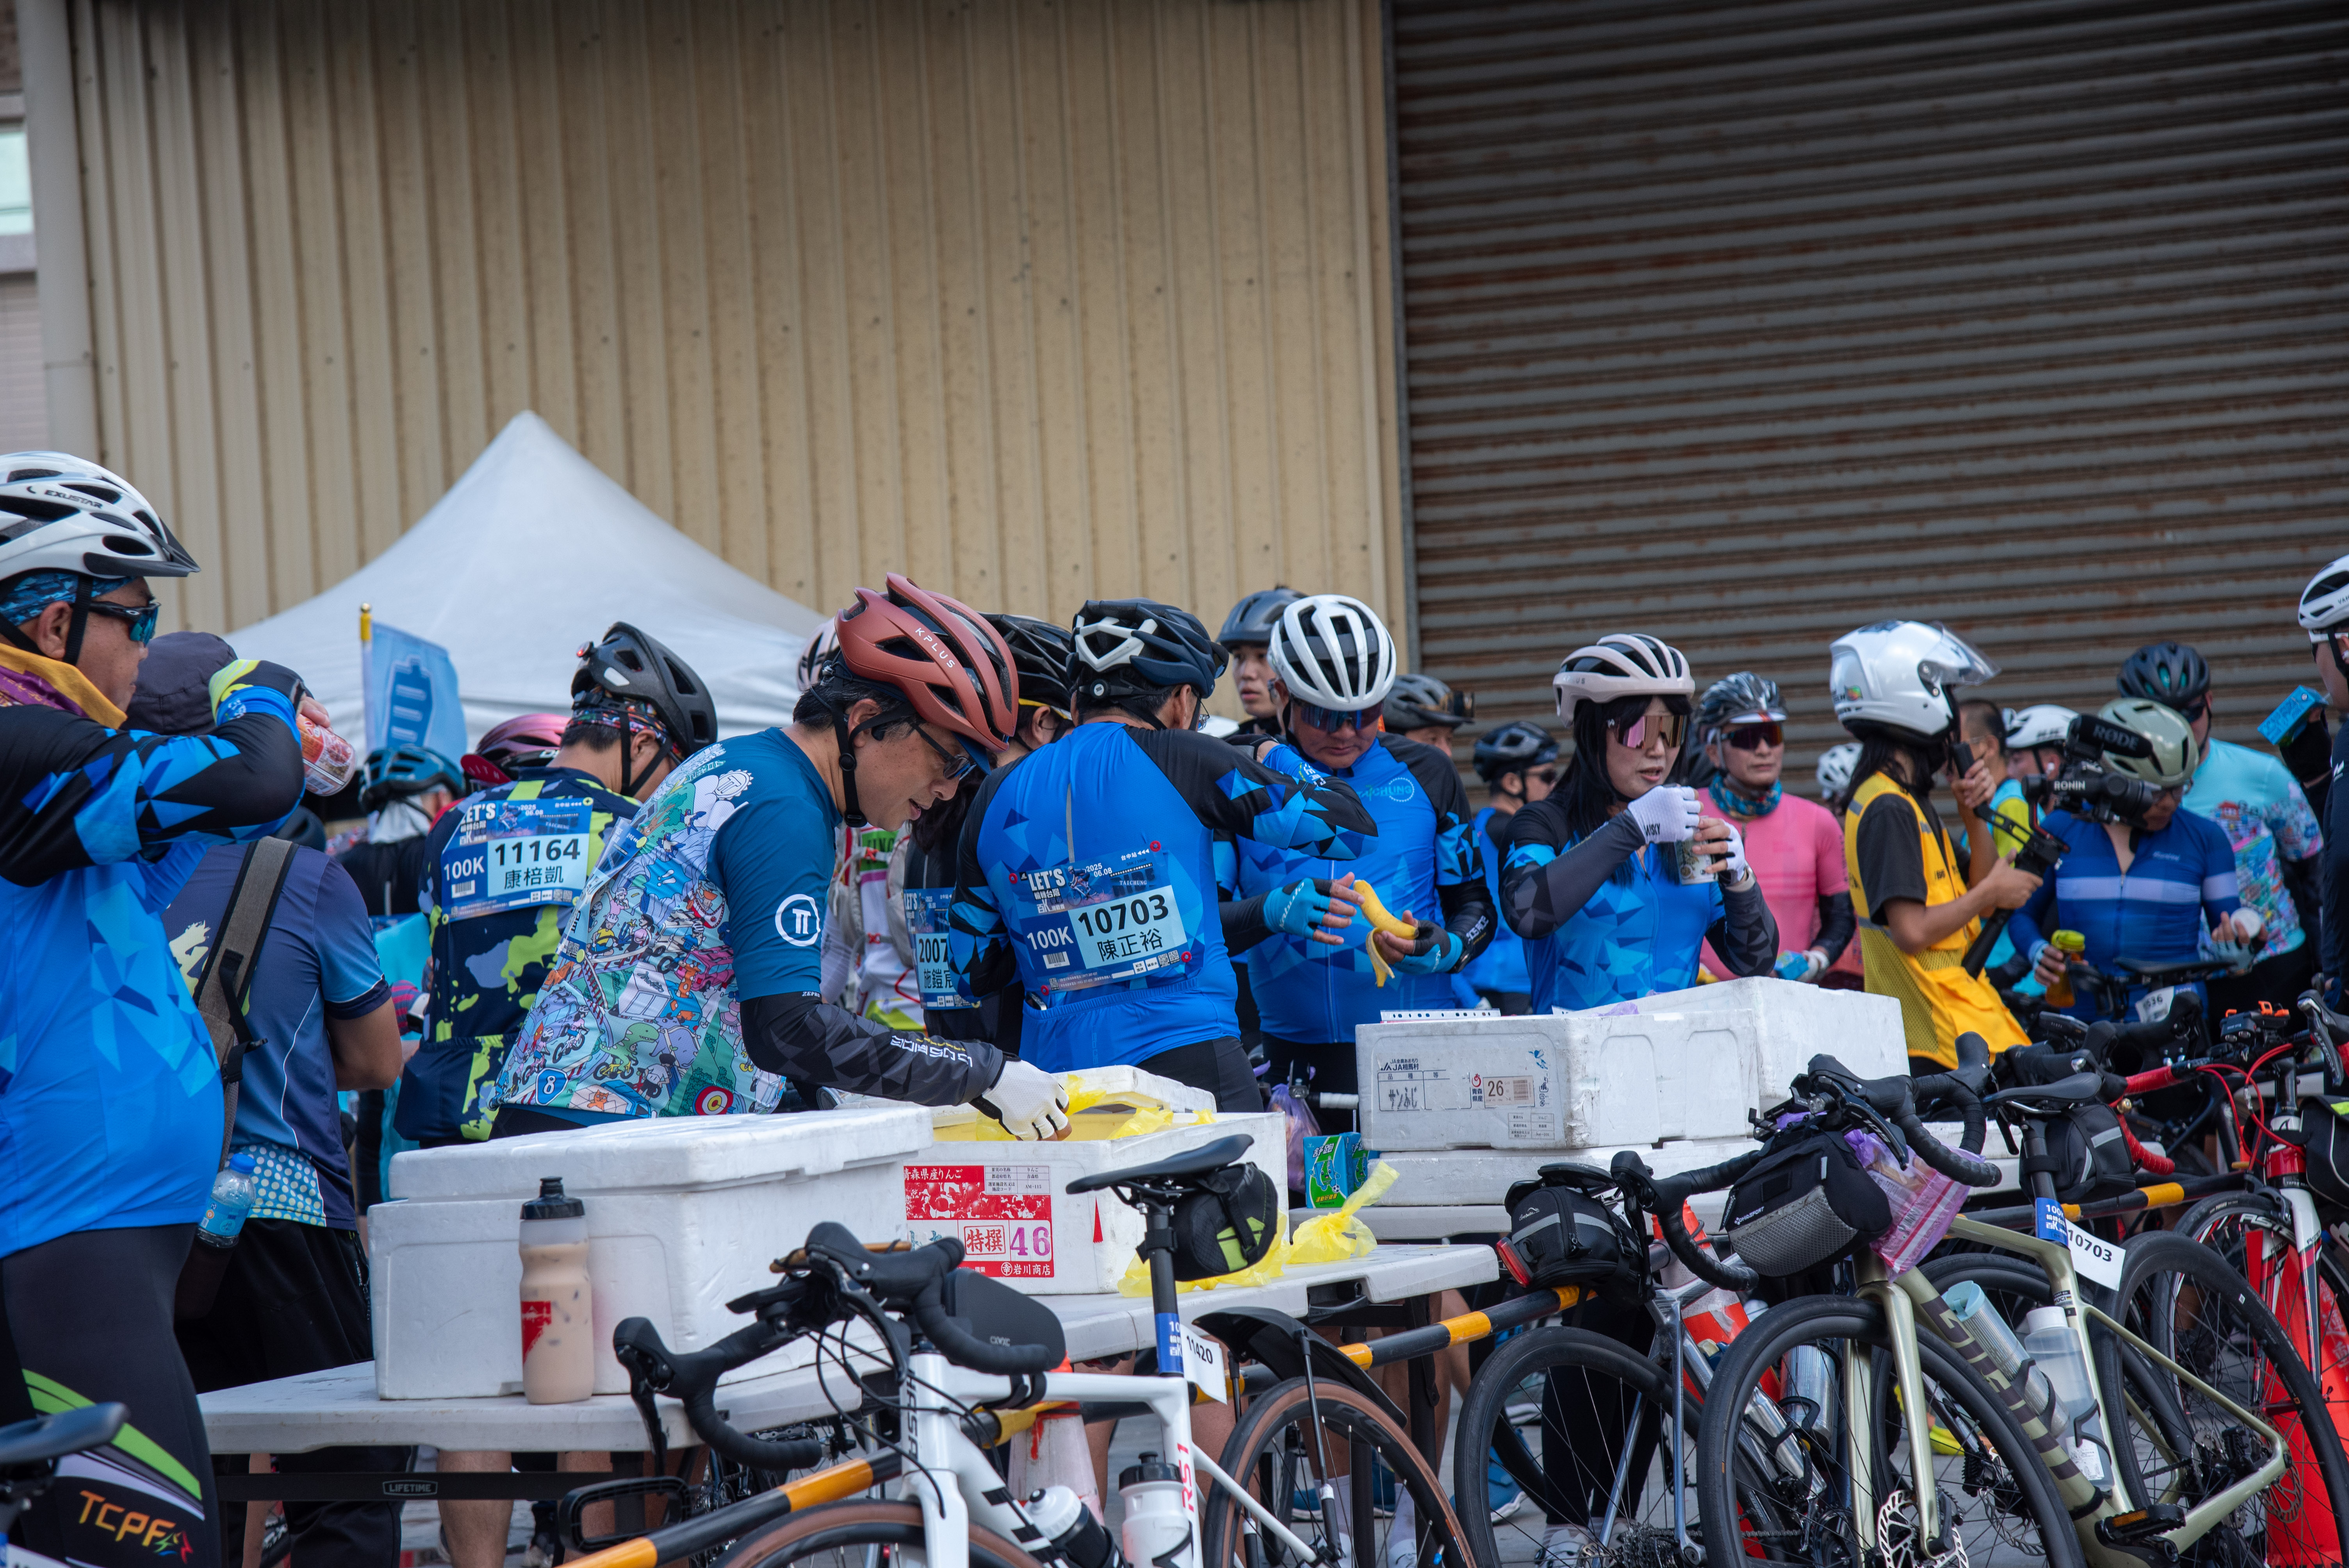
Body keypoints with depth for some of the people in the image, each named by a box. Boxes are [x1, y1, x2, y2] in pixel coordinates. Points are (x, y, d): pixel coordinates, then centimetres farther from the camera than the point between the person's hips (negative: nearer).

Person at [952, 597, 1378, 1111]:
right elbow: (1350, 826, 3)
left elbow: (974, 970, 17)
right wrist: (1275, 758, 22)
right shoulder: (1178, 760, -2)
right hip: (1186, 1057, -4)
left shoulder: (997, 795, 11)